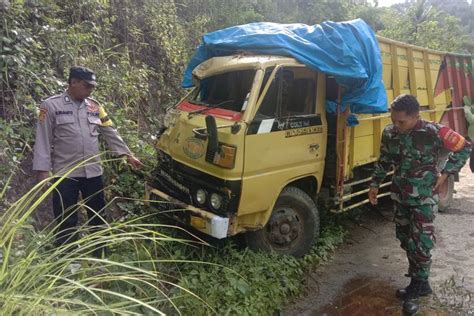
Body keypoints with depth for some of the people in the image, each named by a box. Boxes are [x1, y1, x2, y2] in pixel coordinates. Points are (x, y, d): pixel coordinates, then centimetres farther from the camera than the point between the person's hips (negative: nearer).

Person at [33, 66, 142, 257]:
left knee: (98, 217, 15)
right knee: (66, 222, 5)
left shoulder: (95, 107, 8)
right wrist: (42, 170, -12)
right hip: (65, 174, -4)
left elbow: (110, 134, 10)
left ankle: (101, 255, 31)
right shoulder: (51, 106, -5)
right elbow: (43, 140, -6)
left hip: (93, 172, 5)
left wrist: (128, 155, 7)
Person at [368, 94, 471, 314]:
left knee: (420, 243, -3)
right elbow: (384, 161, 11)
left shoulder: (433, 132, -19)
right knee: (405, 239, 14)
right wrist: (375, 184, 7)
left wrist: (445, 174, -10)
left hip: (423, 199, -5)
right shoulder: (389, 133, -4)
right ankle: (419, 283, 31)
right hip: (400, 196, 6)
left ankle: (418, 286, 15)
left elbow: (464, 148, -6)